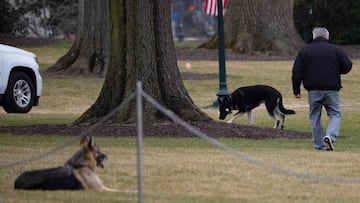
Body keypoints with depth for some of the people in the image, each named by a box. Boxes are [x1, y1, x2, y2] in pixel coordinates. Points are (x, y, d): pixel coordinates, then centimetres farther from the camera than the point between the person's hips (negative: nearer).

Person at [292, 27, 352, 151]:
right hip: (331, 89, -1)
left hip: (313, 90, 1)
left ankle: (319, 145, 9)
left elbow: (297, 72, 2)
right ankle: (330, 136, -19)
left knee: (315, 117, 11)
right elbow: (347, 66, 2)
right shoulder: (335, 50, 1)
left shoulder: (304, 51, 6)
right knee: (335, 114, 7)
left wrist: (296, 90, 7)